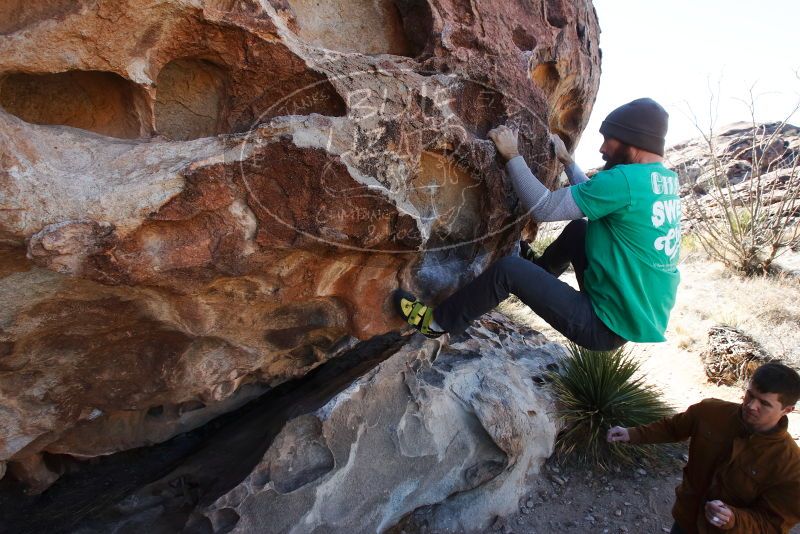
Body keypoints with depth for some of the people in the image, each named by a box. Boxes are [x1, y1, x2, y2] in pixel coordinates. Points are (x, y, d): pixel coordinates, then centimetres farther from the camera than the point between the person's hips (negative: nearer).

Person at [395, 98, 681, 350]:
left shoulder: (625, 180, -22)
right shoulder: (665, 180, 6)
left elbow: (544, 208, -19)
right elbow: (595, 198, 22)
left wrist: (512, 155, -10)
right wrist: (567, 160, 26)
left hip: (609, 325, -9)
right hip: (644, 315, 9)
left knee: (508, 269, -9)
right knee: (578, 228, 19)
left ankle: (437, 322, 8)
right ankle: (538, 271, 42)